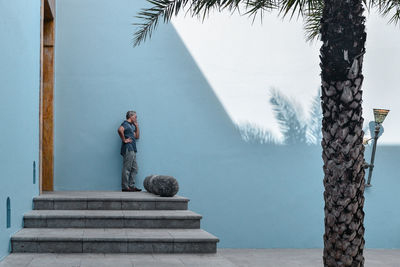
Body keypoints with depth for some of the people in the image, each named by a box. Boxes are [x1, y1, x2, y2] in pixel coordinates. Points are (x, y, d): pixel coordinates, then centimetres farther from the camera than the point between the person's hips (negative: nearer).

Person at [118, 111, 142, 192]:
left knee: (134, 169, 10)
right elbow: (120, 130, -27)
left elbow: (137, 136, 24)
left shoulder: (132, 125, 24)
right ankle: (125, 187, -6)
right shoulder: (125, 123, -6)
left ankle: (132, 186, 13)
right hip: (128, 149, -10)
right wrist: (124, 140, -20)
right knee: (127, 168, -8)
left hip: (132, 149, 10)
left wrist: (137, 126, 18)